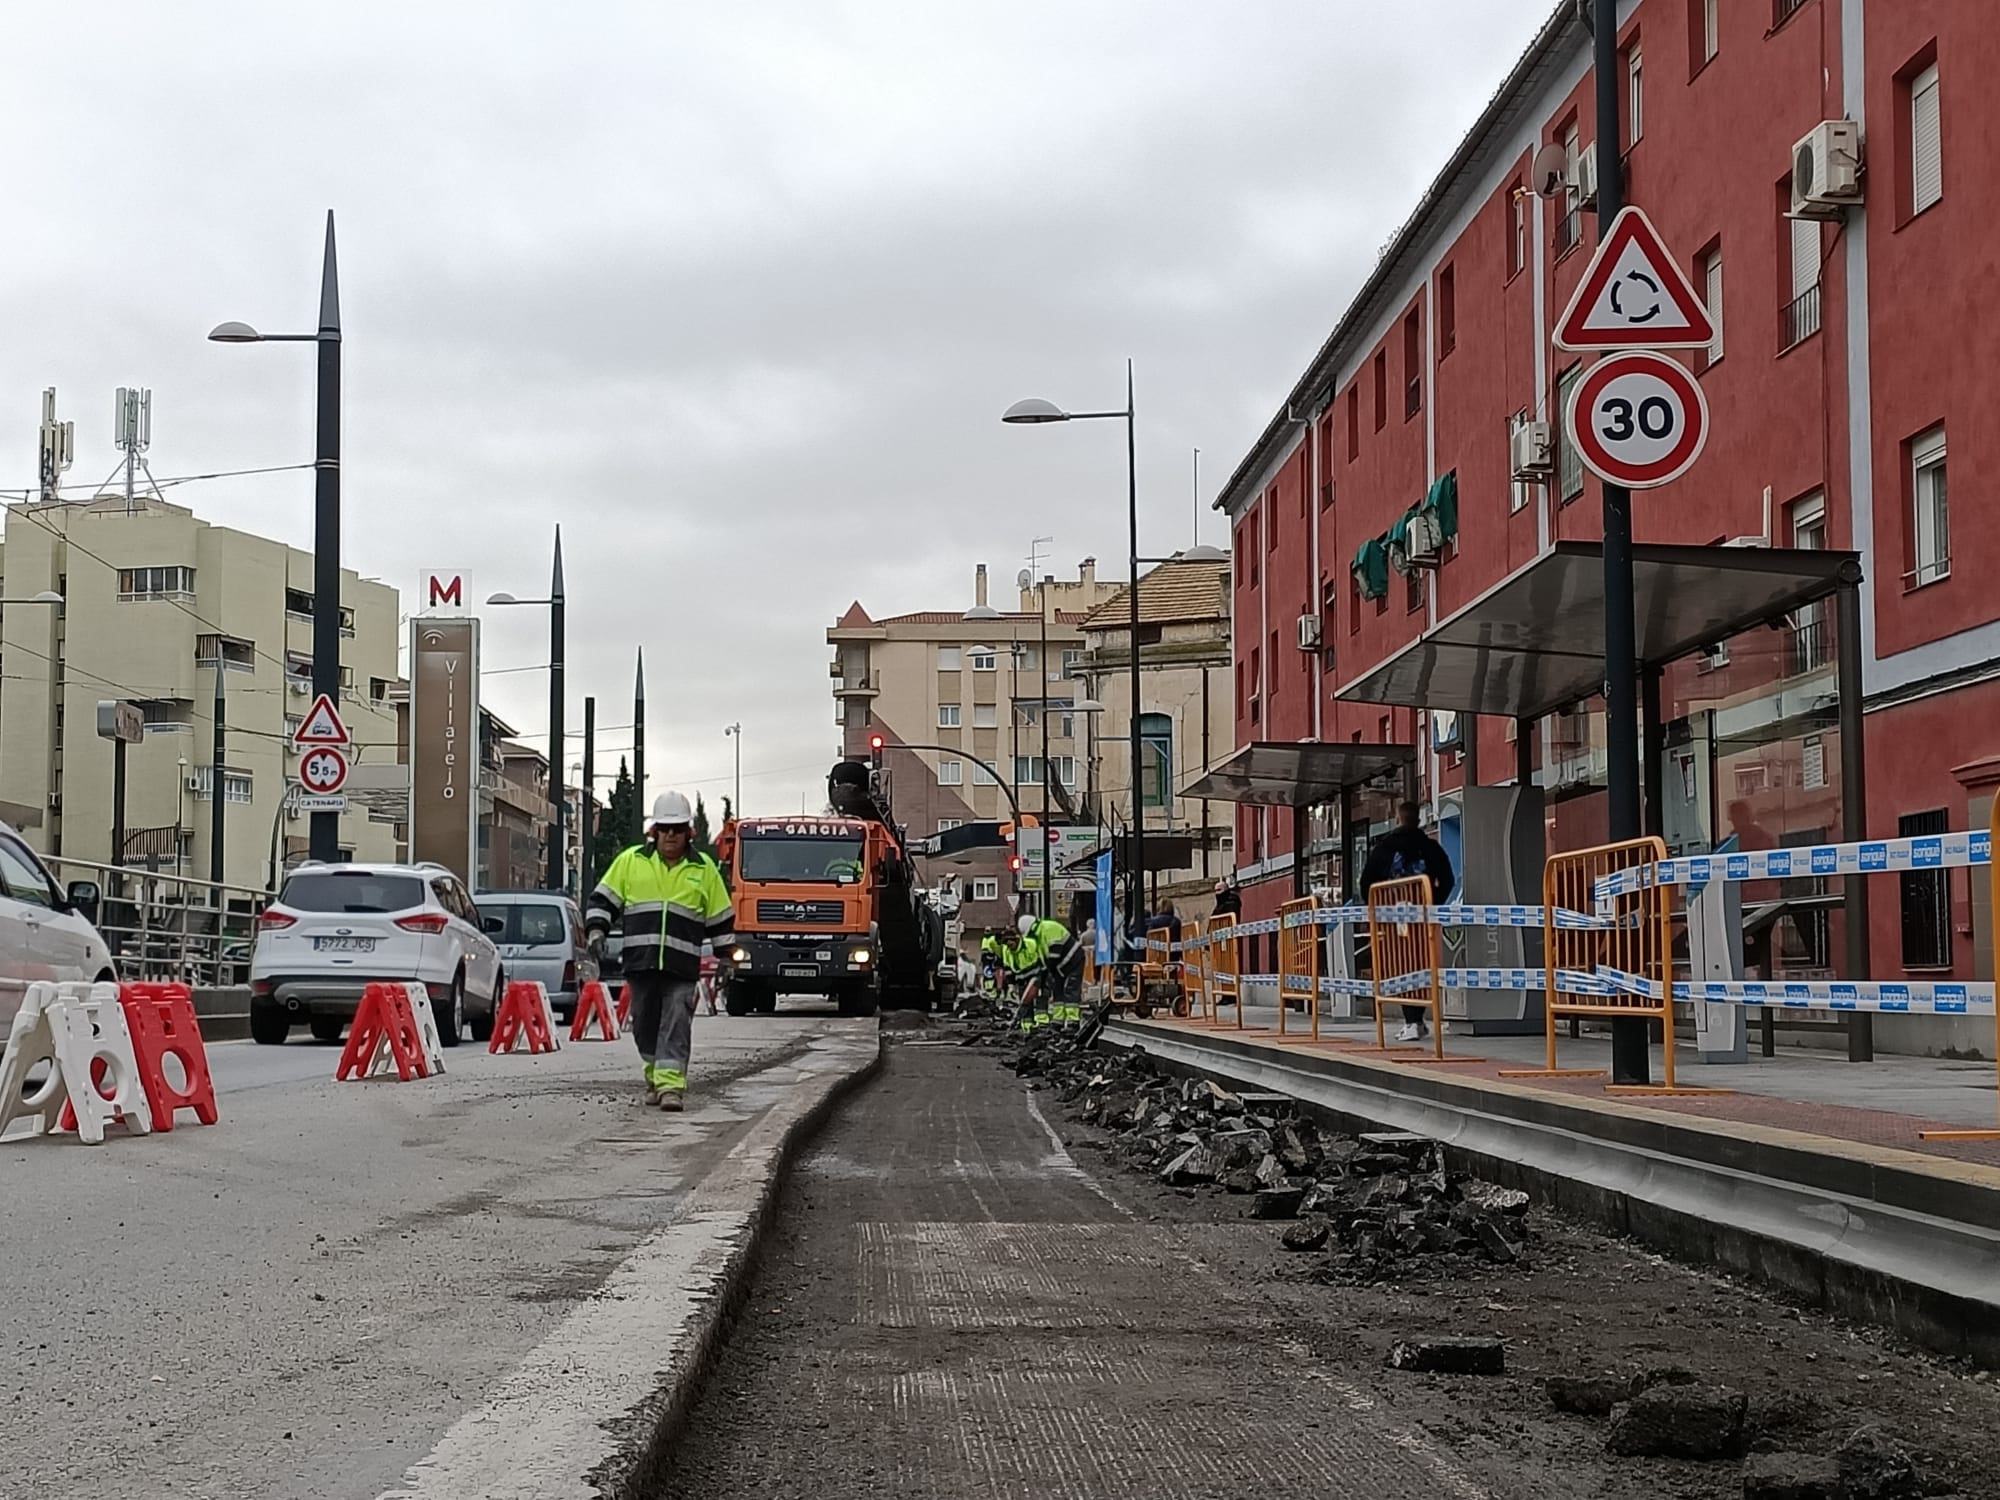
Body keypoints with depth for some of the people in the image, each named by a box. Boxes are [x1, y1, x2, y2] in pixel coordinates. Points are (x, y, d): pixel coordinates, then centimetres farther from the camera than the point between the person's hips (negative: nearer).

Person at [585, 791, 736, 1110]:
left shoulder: (703, 869, 10)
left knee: (676, 1025, -11)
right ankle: (655, 1076, 26)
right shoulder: (631, 861, 10)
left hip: (683, 965, -2)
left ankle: (671, 1086, -16)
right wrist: (596, 928, -2)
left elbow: (720, 916, 15)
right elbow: (604, 898, 13)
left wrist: (724, 957, 13)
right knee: (645, 1024, 8)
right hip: (640, 962, 2)